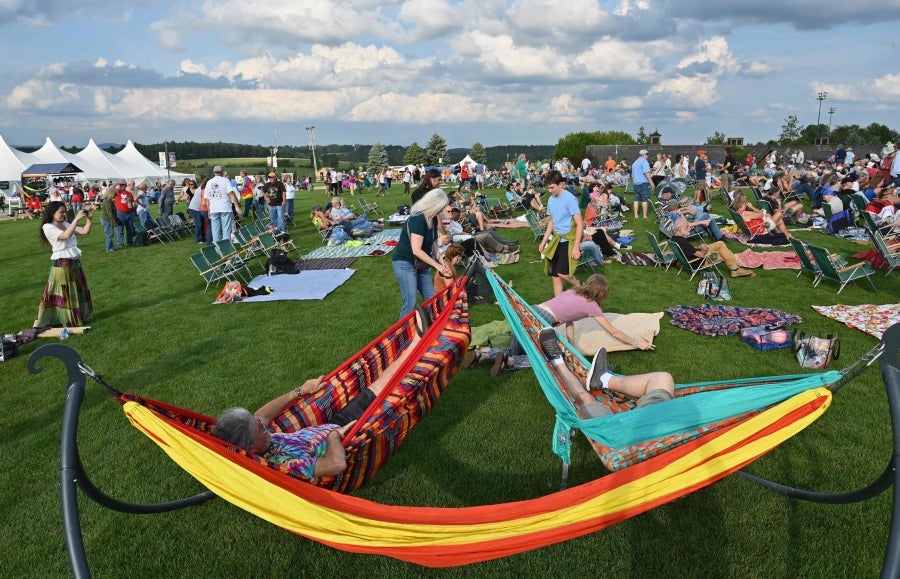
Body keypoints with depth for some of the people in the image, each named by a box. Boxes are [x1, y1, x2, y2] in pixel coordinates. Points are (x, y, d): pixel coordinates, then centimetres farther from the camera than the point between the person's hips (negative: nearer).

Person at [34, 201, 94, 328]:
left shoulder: (65, 224, 9)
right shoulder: (48, 227, -11)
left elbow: (85, 231, 4)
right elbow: (66, 235, -27)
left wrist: (89, 219, -11)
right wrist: (76, 219, -29)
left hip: (75, 262, 7)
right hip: (61, 264, -7)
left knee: (78, 291, 16)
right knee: (63, 293, -1)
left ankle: (78, 316, 29)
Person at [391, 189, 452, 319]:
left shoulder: (432, 218, 3)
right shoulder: (418, 219, -25)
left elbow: (432, 243, 11)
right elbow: (416, 250, -27)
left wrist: (440, 262, -2)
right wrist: (436, 265, -20)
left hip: (421, 264, 9)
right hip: (405, 263, -9)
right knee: (410, 303, -12)